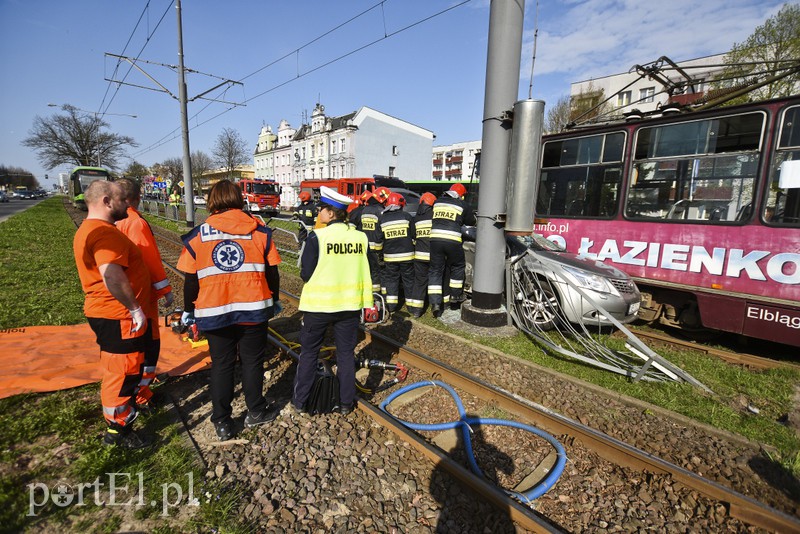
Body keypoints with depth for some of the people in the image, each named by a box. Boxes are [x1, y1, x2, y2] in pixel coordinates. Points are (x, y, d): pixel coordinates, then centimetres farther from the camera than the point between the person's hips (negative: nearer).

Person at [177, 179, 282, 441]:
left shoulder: (197, 236, -3)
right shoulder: (260, 231, -4)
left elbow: (191, 280, -1)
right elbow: (272, 272, -1)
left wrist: (188, 310, 13)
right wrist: (275, 300, 14)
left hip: (214, 313, 0)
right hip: (254, 310, 0)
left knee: (221, 365, 14)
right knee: (252, 361, 15)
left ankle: (222, 423, 25)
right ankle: (256, 412, 29)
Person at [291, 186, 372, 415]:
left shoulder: (317, 237, -15)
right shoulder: (360, 237, -3)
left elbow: (306, 274, -10)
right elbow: (366, 273, 2)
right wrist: (367, 302, 10)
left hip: (318, 304, -3)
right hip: (350, 304, 3)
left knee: (309, 352, 15)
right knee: (346, 353, 14)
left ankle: (299, 401, 26)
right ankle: (346, 402, 25)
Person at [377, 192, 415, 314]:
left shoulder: (382, 219, 1)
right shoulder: (407, 216, -2)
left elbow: (379, 240, 2)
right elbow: (414, 236, 2)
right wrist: (412, 247, 18)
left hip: (390, 256, 1)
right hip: (407, 255, -1)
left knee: (391, 279, 12)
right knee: (409, 279, 10)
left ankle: (391, 306, 12)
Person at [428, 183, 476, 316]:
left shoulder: (437, 202, 16)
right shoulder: (463, 205, 8)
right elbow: (472, 221, 19)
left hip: (434, 239, 3)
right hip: (452, 241, -2)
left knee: (435, 271, 9)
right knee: (458, 267, 21)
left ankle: (435, 302, 3)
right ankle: (454, 296, 26)